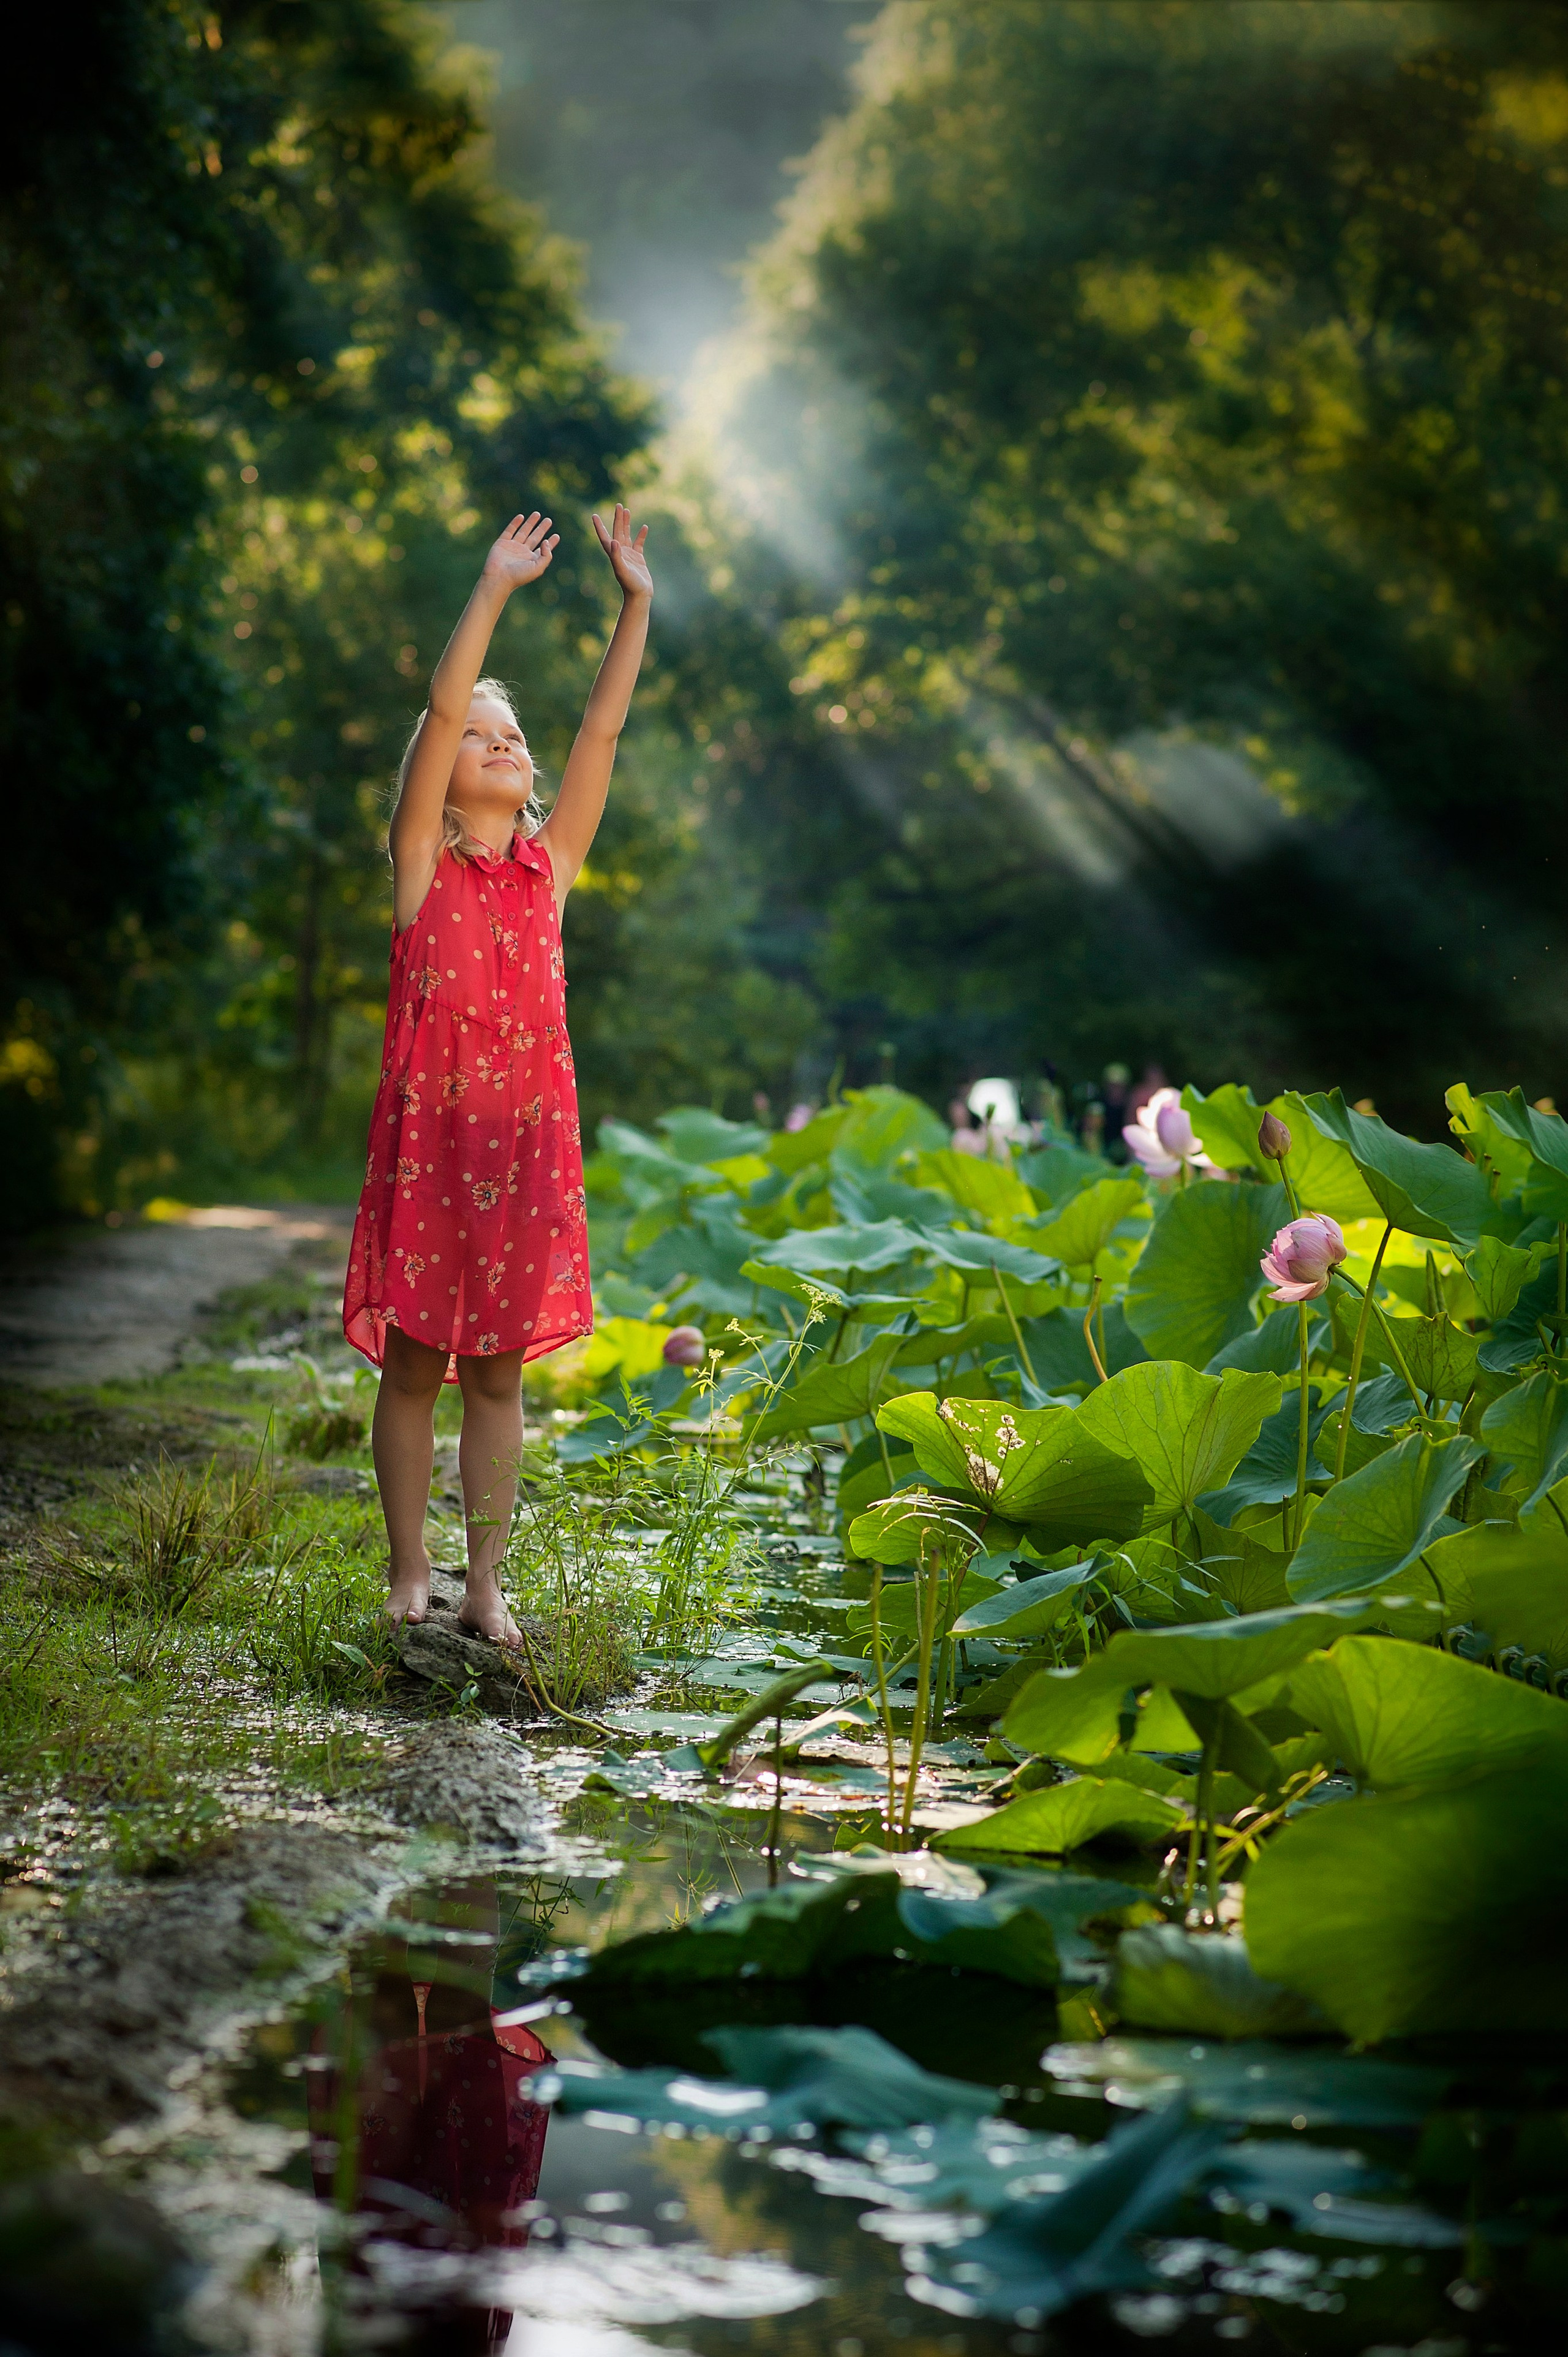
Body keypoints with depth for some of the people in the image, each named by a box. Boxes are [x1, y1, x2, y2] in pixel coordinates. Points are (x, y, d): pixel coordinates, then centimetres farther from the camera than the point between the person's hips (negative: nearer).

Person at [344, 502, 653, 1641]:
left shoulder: (549, 864, 11)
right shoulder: (423, 863, 2)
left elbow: (604, 732, 6)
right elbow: (443, 710, -8)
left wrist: (636, 604, 1)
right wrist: (493, 592, -13)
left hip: (528, 1139, 3)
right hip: (427, 1132, -3)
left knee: (498, 1373, 8)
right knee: (413, 1365, 4)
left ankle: (487, 1585, 14)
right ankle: (410, 1575, 15)